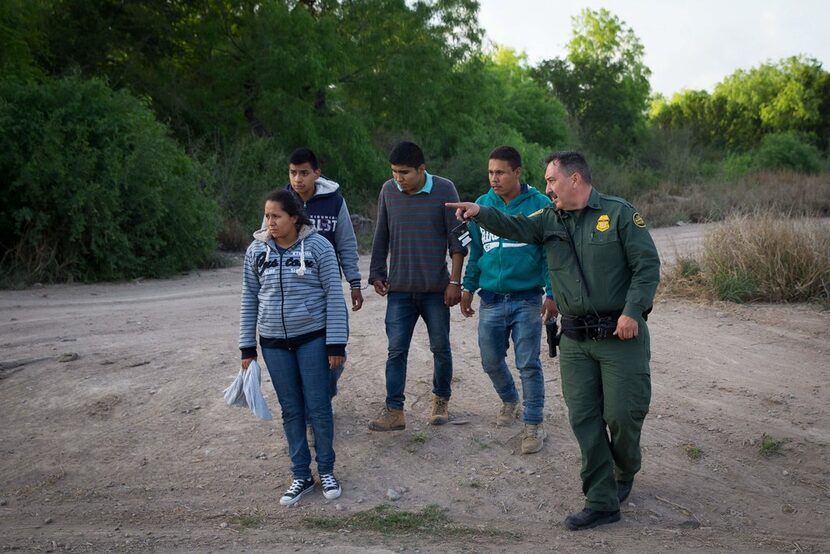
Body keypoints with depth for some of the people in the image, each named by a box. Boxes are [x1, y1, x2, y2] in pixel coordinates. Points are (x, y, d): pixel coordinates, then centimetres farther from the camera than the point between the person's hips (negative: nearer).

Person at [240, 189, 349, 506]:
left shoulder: (317, 246, -9)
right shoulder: (257, 250, 1)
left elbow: (334, 296, -7)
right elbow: (249, 299, 7)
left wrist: (336, 344, -9)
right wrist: (247, 347, 5)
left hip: (313, 338, -3)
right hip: (274, 342, 3)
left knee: (318, 407, 3)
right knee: (291, 410, 9)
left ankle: (326, 470, 21)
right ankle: (301, 476, 21)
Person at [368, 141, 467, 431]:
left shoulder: (444, 190, -7)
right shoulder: (388, 190, 2)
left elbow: (456, 240, -5)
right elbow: (381, 237, 11)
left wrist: (455, 281, -8)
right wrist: (377, 274, 9)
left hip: (436, 289, -2)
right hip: (399, 289, 2)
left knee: (440, 348, 10)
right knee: (396, 350, -2)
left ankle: (441, 401, 27)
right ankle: (394, 411, 2)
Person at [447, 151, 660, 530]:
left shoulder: (619, 214, -4)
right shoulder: (549, 221, 9)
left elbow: (647, 265, -8)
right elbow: (515, 227, -7)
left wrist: (632, 311, -18)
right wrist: (481, 213, -24)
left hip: (621, 334, -5)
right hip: (575, 340, 5)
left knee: (622, 415, 0)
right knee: (583, 419, 3)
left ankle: (625, 473, 33)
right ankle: (601, 502, 13)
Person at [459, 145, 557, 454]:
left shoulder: (539, 205, -6)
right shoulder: (481, 205, 5)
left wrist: (552, 294, -9)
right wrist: (468, 287, 13)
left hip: (527, 300, -4)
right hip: (490, 299, 4)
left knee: (528, 364, 0)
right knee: (491, 362, 12)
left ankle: (534, 424, 13)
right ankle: (509, 400, 40)